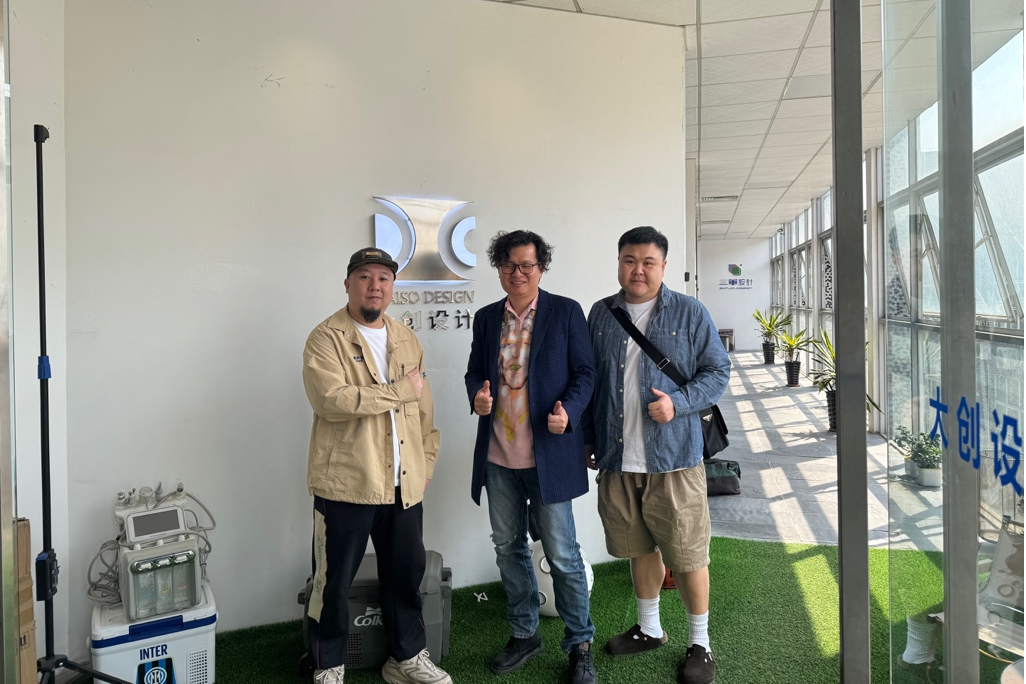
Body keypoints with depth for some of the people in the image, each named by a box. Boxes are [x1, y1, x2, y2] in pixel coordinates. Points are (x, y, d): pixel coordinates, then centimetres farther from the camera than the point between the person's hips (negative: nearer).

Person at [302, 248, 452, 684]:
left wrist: (426, 461, 12)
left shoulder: (406, 340, 12)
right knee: (334, 581, 9)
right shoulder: (326, 339, -9)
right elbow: (331, 399, -25)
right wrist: (400, 390, -19)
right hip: (346, 483, -5)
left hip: (404, 483, 6)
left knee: (406, 573, 16)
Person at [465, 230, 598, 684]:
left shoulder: (566, 312, -2)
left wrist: (568, 412, -20)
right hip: (498, 456, 5)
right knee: (508, 548, 15)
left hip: (548, 455, -4)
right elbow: (474, 371, 14)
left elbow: (584, 372, -2)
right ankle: (524, 634, 33)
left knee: (562, 553, 2)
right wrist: (477, 396, -9)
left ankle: (580, 644, 21)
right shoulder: (486, 318, 9)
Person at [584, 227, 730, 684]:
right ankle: (649, 628, 38)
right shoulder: (601, 315, 8)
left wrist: (679, 403, -18)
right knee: (639, 547, 18)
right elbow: (589, 381, 14)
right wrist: (588, 440, 13)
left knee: (688, 555, 4)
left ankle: (699, 644, 24)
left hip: (673, 458, -3)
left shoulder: (689, 313, -2)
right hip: (617, 460, 4)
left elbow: (717, 371, -2)